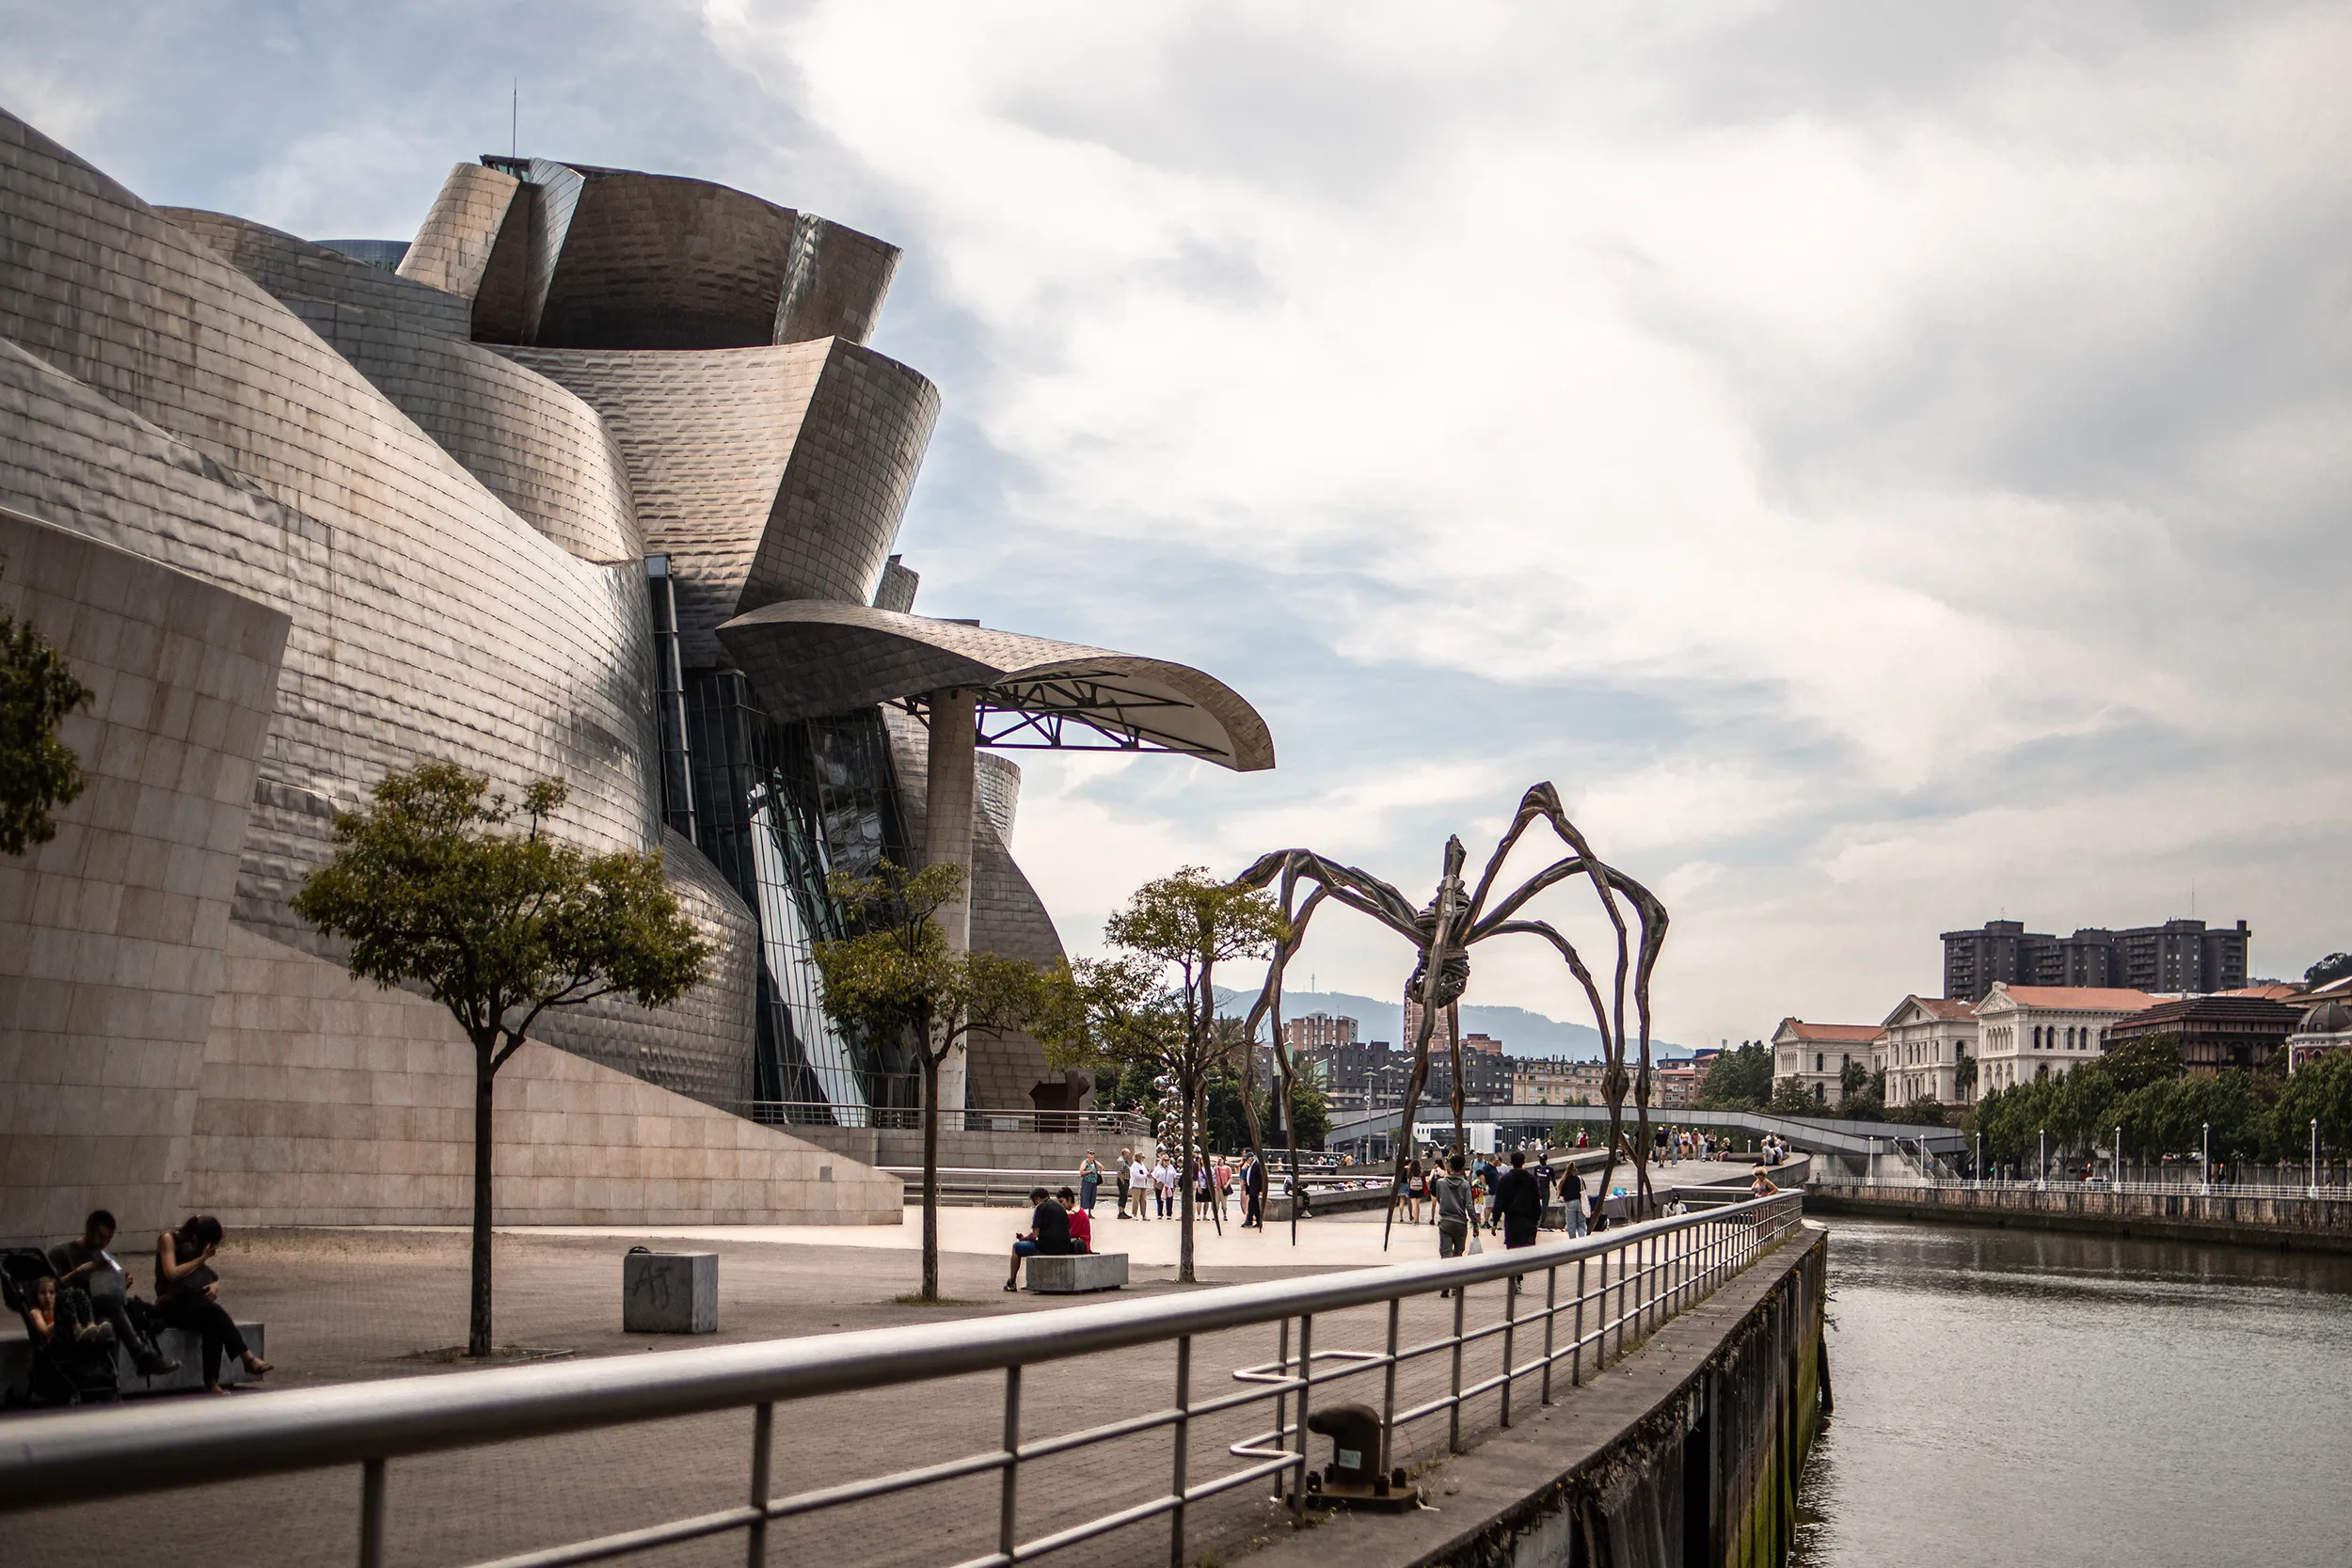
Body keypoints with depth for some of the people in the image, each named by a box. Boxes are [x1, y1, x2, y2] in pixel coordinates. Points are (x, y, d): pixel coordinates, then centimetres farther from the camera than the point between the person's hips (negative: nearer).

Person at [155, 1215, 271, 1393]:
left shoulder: (196, 1248, 14)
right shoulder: (168, 1239, -5)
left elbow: (213, 1278, 16)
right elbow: (171, 1273, -18)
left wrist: (215, 1286, -7)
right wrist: (201, 1258, -16)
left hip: (194, 1307, 5)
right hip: (170, 1306, -5)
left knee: (213, 1325, -30)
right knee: (214, 1311, -32)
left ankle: (212, 1383, -39)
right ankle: (248, 1359, -33)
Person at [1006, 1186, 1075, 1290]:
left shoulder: (1040, 1208, -5)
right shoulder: (1060, 1208, 17)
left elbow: (1034, 1235, -11)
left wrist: (1024, 1238, 12)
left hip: (1049, 1247, -7)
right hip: (1063, 1249, 7)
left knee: (1016, 1247, 16)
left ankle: (1011, 1282, 18)